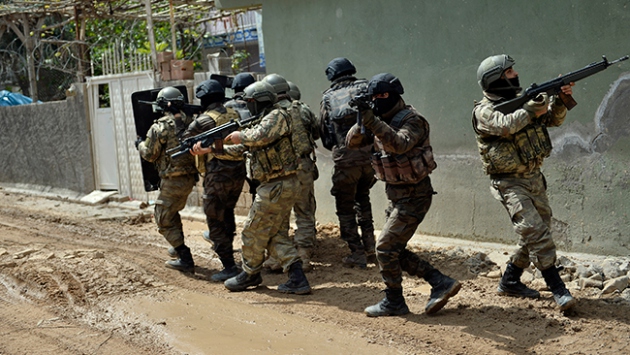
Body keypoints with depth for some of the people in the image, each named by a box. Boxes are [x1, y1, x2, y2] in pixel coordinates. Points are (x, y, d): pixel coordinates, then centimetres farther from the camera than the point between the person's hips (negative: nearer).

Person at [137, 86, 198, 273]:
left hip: (172, 181, -7)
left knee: (164, 220, 3)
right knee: (173, 212, 28)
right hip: (189, 178, 7)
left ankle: (185, 259, -3)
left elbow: (149, 155, -8)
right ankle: (178, 248, 37)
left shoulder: (160, 127, -16)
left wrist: (140, 144, 12)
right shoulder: (190, 123, 1)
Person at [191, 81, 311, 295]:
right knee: (276, 235, 10)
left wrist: (240, 136, -11)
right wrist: (209, 149, 16)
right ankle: (297, 280, 5)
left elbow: (260, 137, -30)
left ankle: (250, 275, 19)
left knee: (253, 232, 3)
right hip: (282, 186, 10)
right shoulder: (261, 121, 19)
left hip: (278, 187, -10)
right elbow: (239, 150, 21)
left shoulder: (277, 116, -10)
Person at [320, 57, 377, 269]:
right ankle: (370, 247, 22)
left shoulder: (328, 98, 10)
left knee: (345, 207, 12)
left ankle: (357, 254, 9)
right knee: (362, 197, 25)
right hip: (371, 153, 2)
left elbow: (326, 136, 10)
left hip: (345, 158, -2)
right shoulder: (365, 88, 10)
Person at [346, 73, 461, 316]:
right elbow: (352, 142, 3)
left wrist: (372, 121, -43)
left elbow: (400, 144, -37)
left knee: (386, 247, -8)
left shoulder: (411, 120, -17)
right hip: (398, 195, 9)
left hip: (414, 196, -9)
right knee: (395, 250, 11)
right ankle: (441, 283, 15)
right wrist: (362, 123, -17)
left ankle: (394, 303, 6)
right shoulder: (383, 121, 8)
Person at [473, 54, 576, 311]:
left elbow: (553, 119, 9)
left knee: (537, 234, 12)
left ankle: (510, 281, 26)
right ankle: (558, 289, -13)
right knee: (536, 233, -16)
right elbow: (506, 126, -31)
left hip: (534, 178, 8)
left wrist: (561, 99, -9)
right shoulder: (483, 111, -11)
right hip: (510, 184, -8)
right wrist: (533, 109, -25)